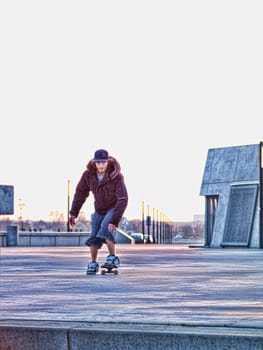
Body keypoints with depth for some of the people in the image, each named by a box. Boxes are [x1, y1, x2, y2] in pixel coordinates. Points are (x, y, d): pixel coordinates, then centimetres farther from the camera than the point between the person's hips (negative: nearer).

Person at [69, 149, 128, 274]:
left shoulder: (116, 176, -31)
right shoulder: (88, 174, -18)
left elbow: (123, 199, -34)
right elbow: (80, 192, -5)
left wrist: (114, 221, -41)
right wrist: (73, 212, -8)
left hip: (115, 207, -5)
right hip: (99, 209, 5)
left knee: (105, 230, -28)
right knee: (94, 237, 4)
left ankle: (113, 258, -14)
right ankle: (93, 264, 23)